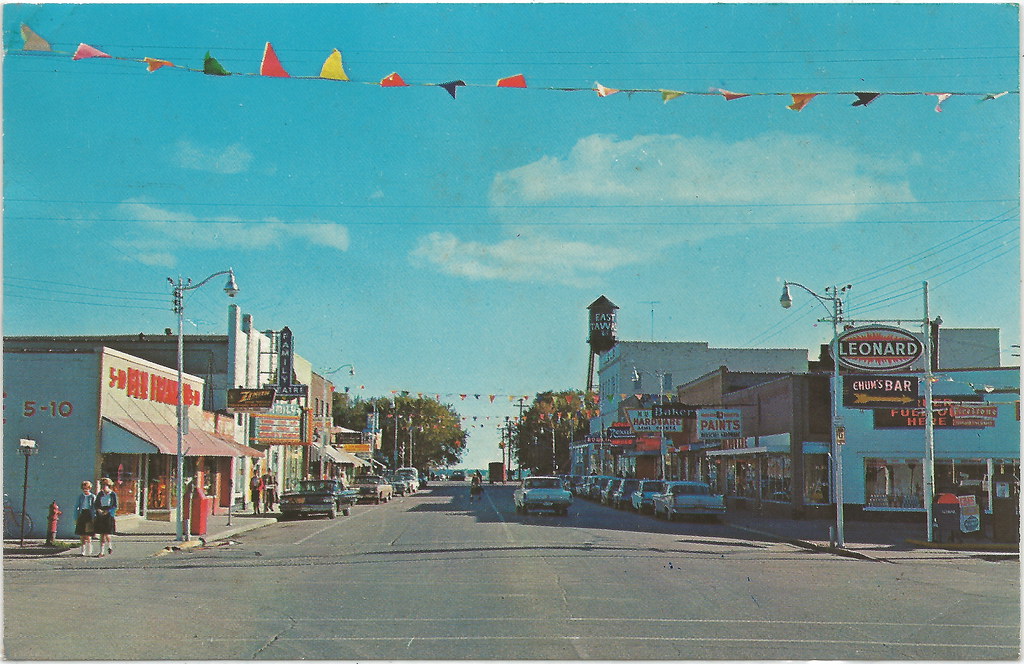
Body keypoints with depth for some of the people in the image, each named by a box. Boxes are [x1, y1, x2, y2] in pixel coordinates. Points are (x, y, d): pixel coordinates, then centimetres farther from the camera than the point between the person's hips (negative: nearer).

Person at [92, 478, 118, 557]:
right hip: (100, 516, 3)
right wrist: (98, 509, -11)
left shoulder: (113, 494, 0)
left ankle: (110, 546, 20)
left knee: (107, 534, -8)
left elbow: (115, 506, -3)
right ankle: (102, 551, 5)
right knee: (102, 534, 2)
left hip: (109, 515, -3)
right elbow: (95, 504, 9)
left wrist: (107, 511, -16)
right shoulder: (100, 494, 11)